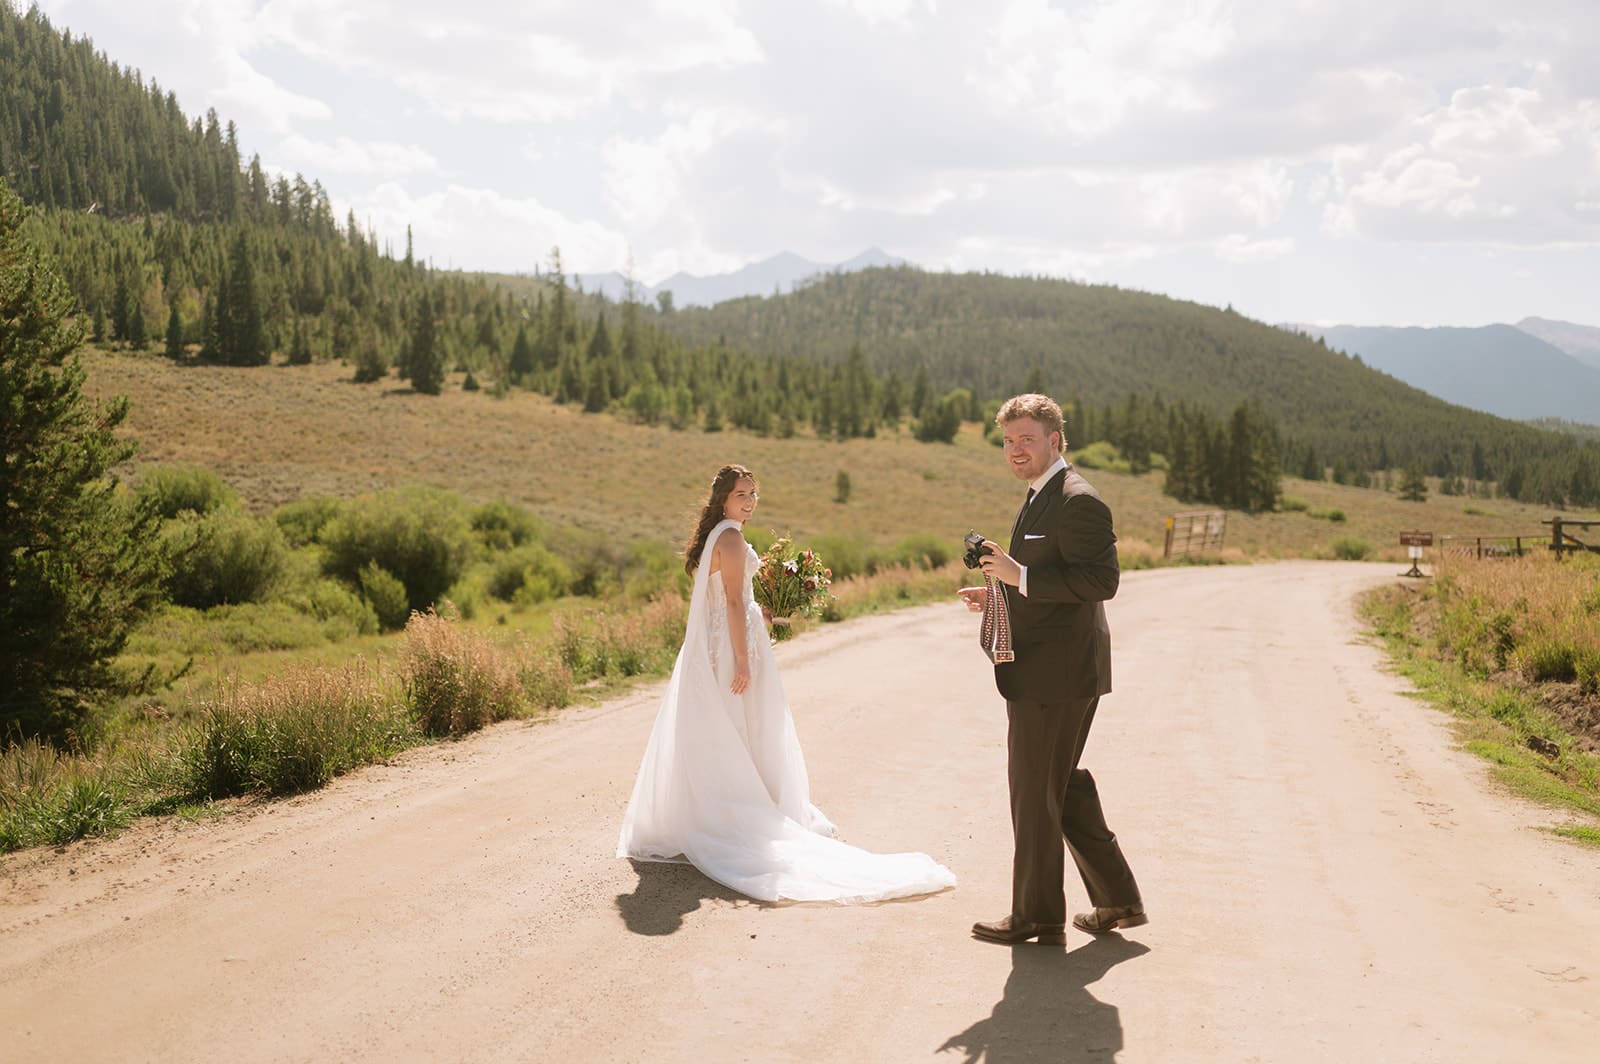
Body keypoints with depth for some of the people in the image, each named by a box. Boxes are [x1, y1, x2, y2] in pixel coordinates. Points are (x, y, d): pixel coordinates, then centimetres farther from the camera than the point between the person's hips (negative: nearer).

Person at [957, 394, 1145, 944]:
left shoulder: (1078, 501, -17)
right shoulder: (1043, 497, 16)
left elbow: (1101, 581, -23)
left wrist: (1020, 574, -25)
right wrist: (1000, 593, 9)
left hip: (1055, 675, -11)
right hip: (1044, 674, 11)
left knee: (1034, 793, 1)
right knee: (1064, 788, 19)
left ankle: (1036, 915, 16)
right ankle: (1117, 899, 30)